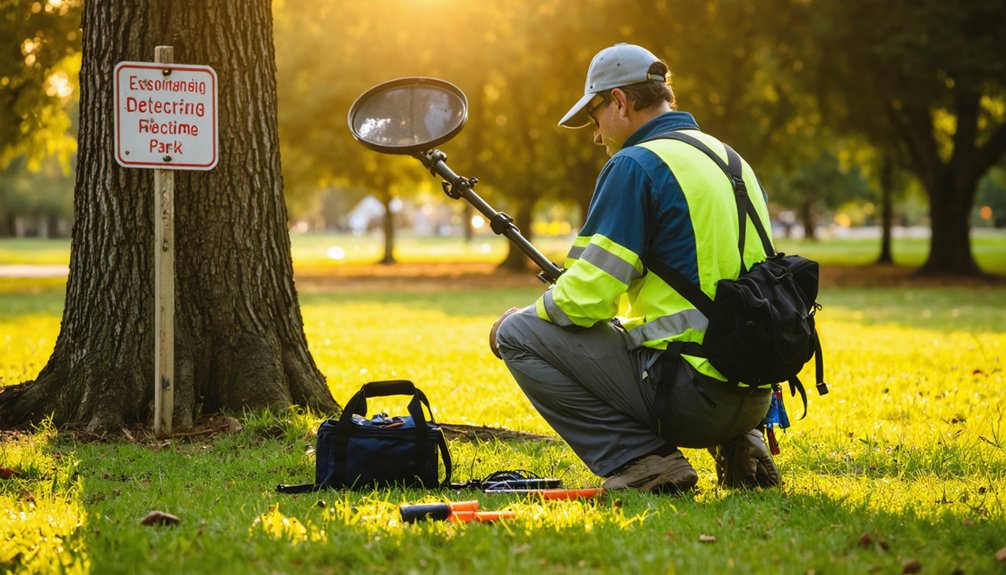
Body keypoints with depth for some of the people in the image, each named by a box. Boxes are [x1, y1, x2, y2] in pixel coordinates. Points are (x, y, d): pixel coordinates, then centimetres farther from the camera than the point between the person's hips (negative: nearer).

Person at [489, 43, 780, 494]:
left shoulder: (635, 166, -9)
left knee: (519, 336, 1)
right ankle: (739, 444, 16)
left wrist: (522, 317, 6)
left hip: (691, 395, -8)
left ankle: (641, 461, -5)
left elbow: (586, 297, -13)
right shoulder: (730, 159, 17)